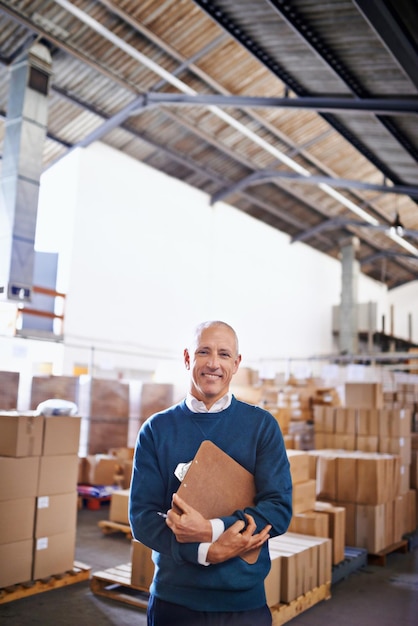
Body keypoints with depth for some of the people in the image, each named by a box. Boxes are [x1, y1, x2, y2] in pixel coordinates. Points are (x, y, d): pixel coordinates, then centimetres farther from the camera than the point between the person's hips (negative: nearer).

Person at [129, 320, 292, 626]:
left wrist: (210, 530, -22)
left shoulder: (262, 425, -4)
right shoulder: (156, 429, -3)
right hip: (174, 598, 0)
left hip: (245, 598, 0)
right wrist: (206, 551, -20)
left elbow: (279, 509, -8)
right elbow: (142, 517, -6)